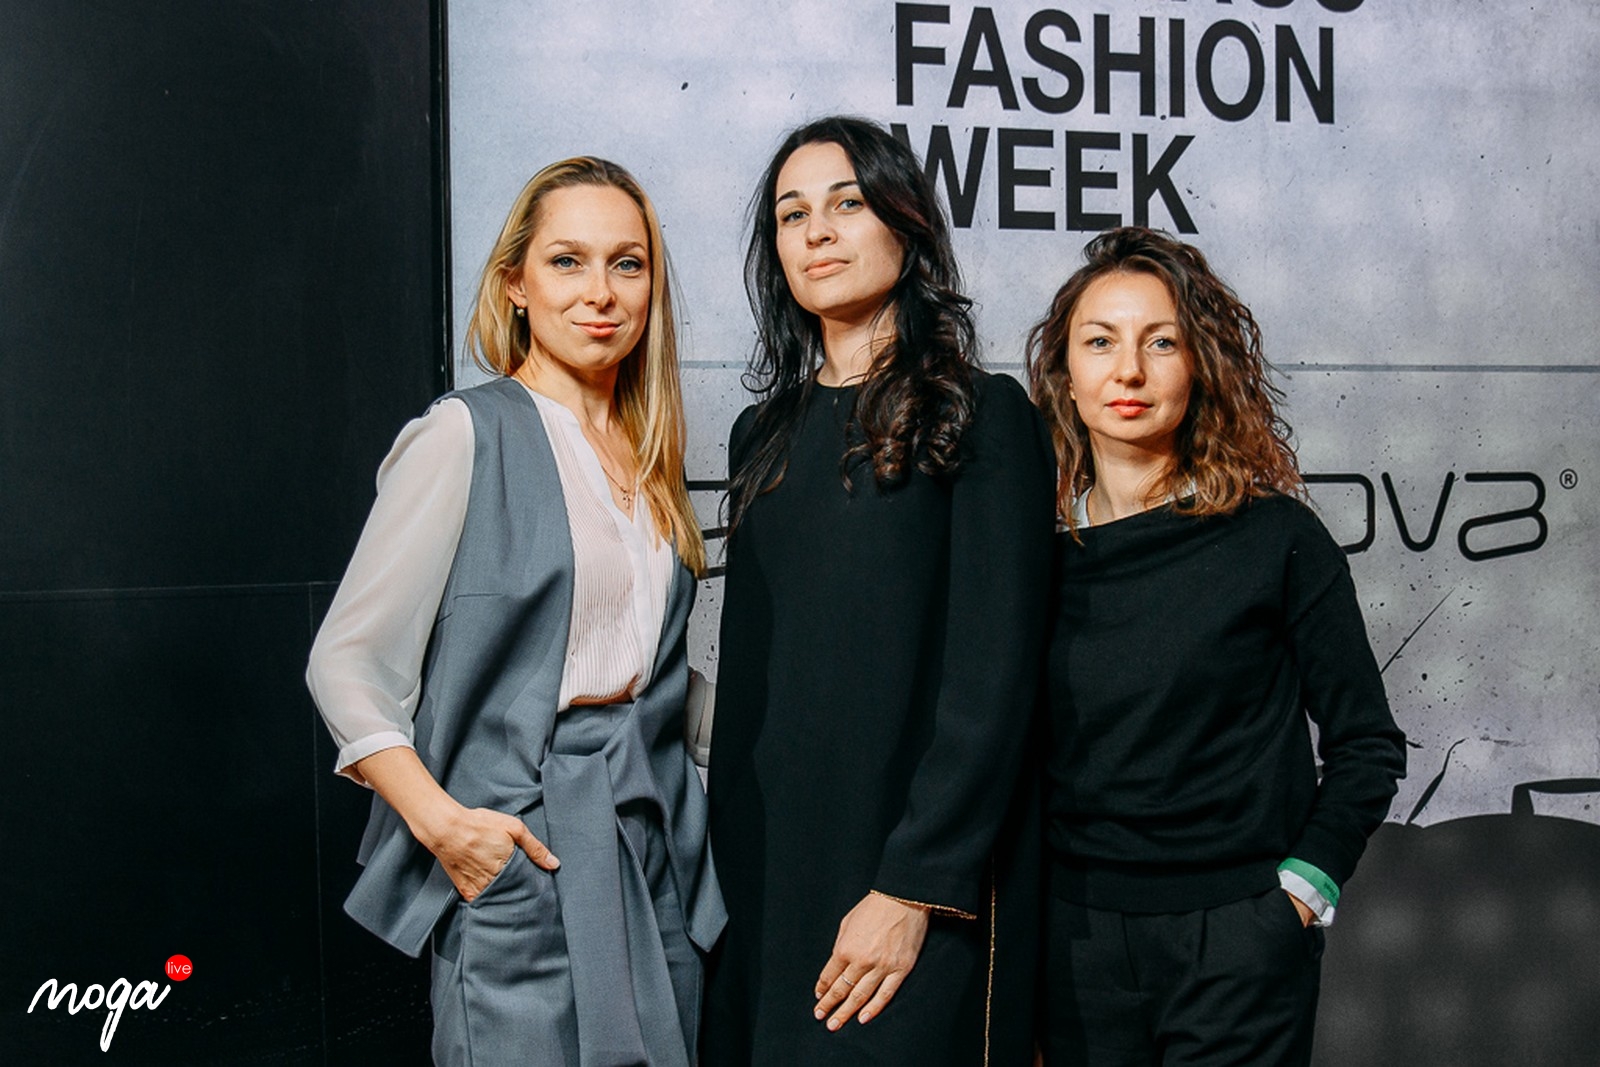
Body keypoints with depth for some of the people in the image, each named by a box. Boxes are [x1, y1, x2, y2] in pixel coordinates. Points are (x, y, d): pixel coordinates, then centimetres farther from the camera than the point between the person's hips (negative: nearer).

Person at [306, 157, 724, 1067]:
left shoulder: (647, 454, 12)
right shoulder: (467, 435, -8)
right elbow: (346, 662, -10)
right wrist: (442, 821, -20)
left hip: (652, 849, 7)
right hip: (519, 850, -6)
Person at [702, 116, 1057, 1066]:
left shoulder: (982, 415, -5)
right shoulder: (767, 436, 12)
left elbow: (995, 677, -12)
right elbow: (745, 674, 13)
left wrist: (914, 887, -17)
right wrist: (729, 867, 7)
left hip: (922, 886, -5)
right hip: (768, 874, 5)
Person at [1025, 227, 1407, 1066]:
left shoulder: (1275, 539, -4)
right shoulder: (1037, 553, 2)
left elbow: (1366, 742, 1)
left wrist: (1302, 886, -6)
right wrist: (1021, 906, 3)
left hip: (1237, 942, -2)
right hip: (1075, 940, 2)